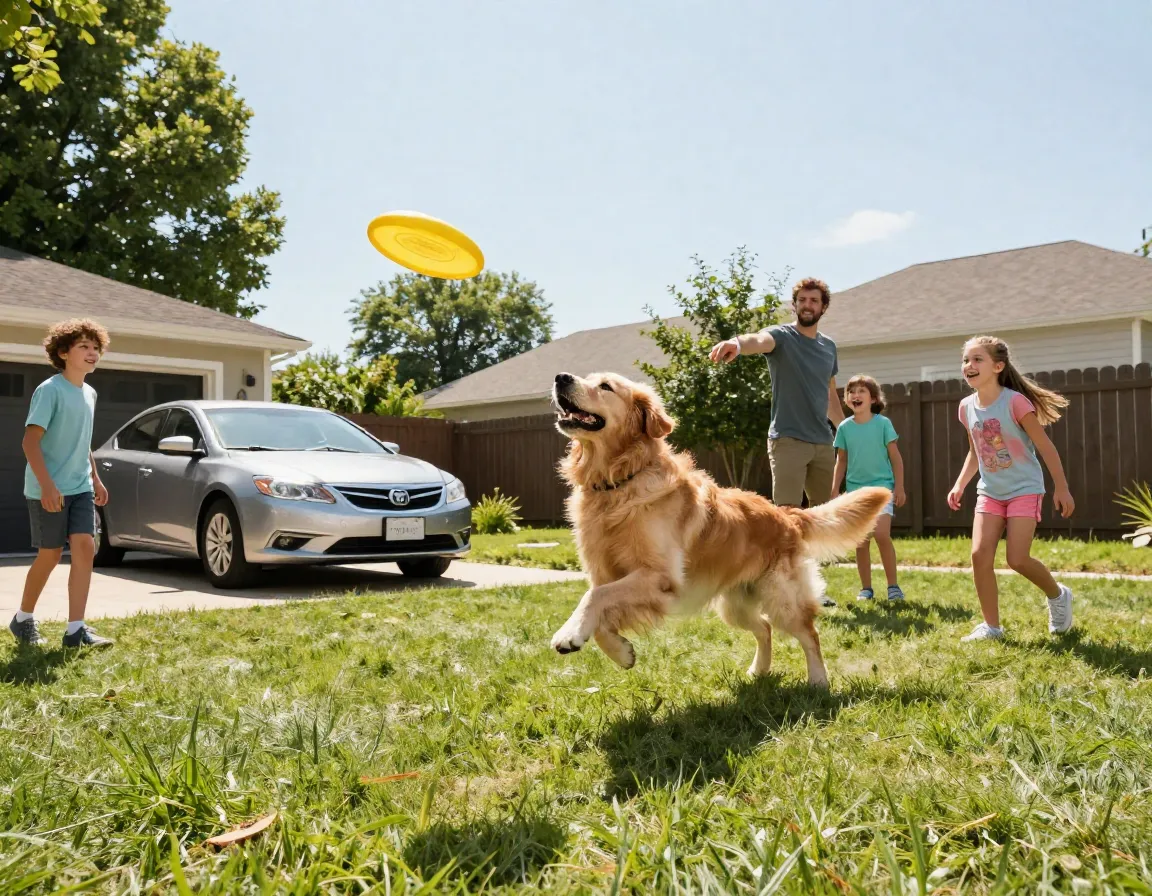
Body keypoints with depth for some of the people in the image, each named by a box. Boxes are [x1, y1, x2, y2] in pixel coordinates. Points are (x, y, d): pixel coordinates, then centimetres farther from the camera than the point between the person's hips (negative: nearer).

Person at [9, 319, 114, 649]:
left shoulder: (89, 393, 11)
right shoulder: (50, 390, -12)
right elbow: (30, 440, -17)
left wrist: (95, 479, 17)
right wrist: (47, 485, -25)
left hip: (80, 487, 6)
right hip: (48, 489, -6)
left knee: (85, 547, -6)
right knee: (51, 554, 2)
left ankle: (75, 629, -5)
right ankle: (23, 619, 25)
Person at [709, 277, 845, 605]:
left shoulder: (829, 347, 14)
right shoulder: (782, 336, -6)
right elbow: (759, 340, -31)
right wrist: (737, 342, -54)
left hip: (823, 443, 7)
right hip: (788, 440, -6)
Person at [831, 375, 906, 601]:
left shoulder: (883, 423, -2)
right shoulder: (844, 427, 4)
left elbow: (895, 457, 1)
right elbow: (841, 461, 10)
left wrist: (899, 486, -4)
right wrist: (834, 491, 6)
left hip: (882, 486, -3)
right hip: (855, 490, 3)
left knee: (882, 534, -17)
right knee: (861, 542, 4)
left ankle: (893, 586, -4)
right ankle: (865, 588, 15)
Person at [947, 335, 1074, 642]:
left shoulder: (1015, 401, -18)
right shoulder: (967, 407, 0)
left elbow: (1044, 445, -13)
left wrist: (1061, 488, -12)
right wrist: (959, 485, 4)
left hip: (1024, 489, -5)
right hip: (990, 492, 5)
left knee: (1017, 559, -11)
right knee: (980, 555, -7)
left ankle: (1058, 596, 21)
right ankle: (991, 626, 5)